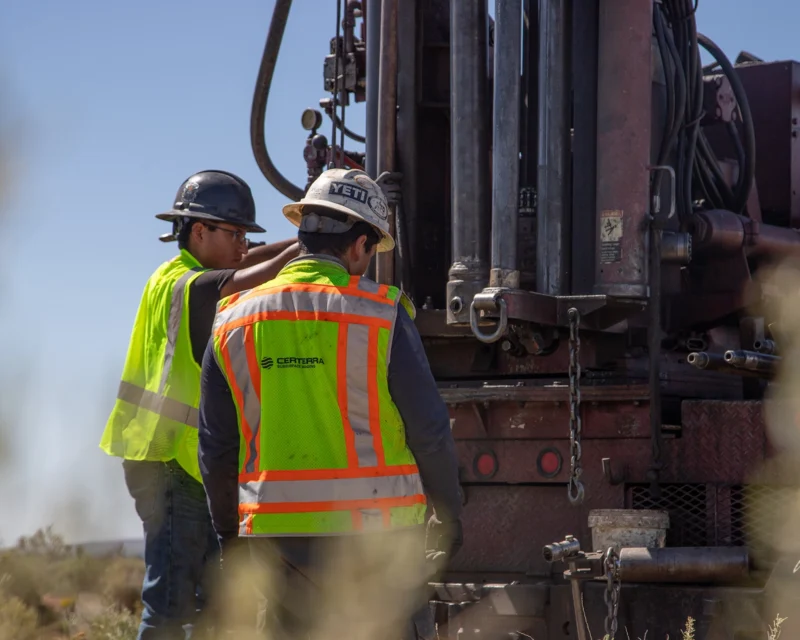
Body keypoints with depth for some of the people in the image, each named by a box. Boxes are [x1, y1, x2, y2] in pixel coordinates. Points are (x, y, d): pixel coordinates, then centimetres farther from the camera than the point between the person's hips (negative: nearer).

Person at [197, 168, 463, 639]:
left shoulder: (233, 321, 5)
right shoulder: (381, 315, -7)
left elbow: (216, 447, 9)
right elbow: (429, 430, -4)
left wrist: (229, 532, 21)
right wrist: (449, 514, 10)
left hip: (275, 535, 4)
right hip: (374, 533, -4)